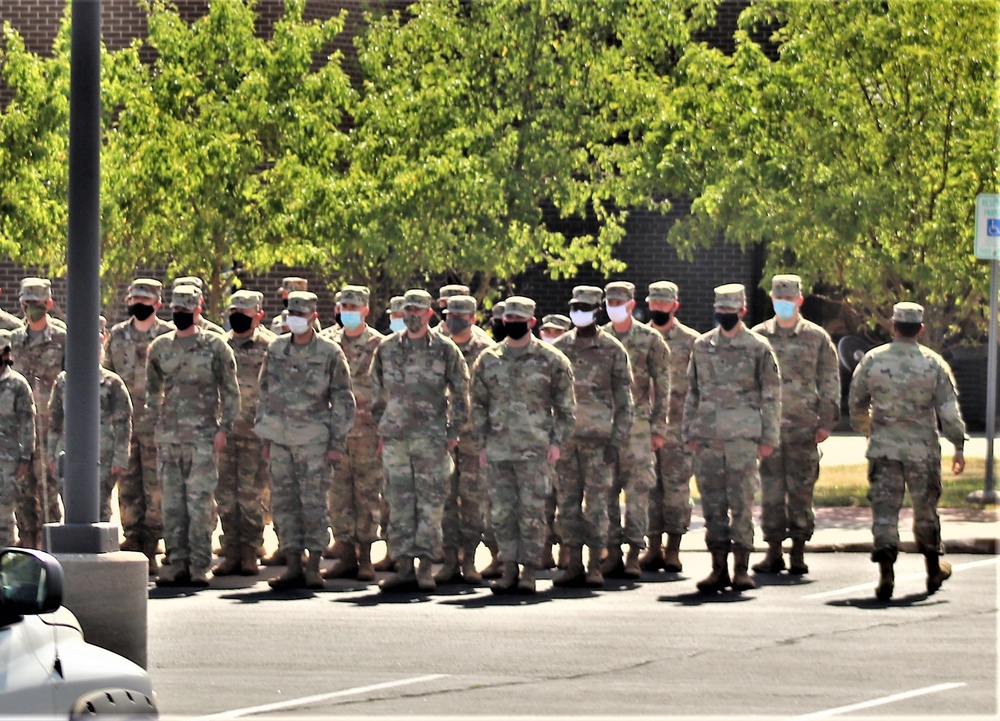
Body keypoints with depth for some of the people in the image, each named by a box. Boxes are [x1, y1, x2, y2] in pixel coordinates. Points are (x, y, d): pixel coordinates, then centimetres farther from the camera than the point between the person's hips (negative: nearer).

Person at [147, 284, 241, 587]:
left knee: (199, 500, -5)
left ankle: (200, 564, -2)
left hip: (202, 434, -4)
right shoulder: (160, 347, 11)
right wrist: (155, 423, 12)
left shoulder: (215, 346, 0)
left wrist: (223, 427, -5)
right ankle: (177, 560, 9)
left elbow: (230, 390, 2)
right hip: (167, 435, 4)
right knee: (172, 500, 4)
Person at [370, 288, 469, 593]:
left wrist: (453, 431, 0)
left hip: (432, 438, -3)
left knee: (430, 501, -3)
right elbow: (377, 393, 18)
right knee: (399, 502, 3)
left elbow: (461, 393, 5)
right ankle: (404, 566, 6)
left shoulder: (445, 349, 1)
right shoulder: (387, 348, 9)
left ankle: (426, 566, 0)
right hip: (395, 438, 3)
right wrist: (380, 430, 13)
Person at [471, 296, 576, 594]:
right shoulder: (488, 360, 10)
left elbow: (566, 406, 5)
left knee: (532, 511, -4)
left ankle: (529, 570, 1)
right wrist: (482, 444, 7)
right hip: (498, 450, 3)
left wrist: (557, 442, -4)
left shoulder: (551, 360, 2)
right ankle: (509, 568, 11)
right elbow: (479, 404, 14)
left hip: (535, 449, -3)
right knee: (502, 512, 4)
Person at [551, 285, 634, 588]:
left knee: (597, 500, -2)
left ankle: (595, 565, 2)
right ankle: (574, 564, 9)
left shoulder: (613, 350, 0)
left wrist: (617, 441, -7)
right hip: (565, 436, 3)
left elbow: (624, 401, 0)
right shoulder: (559, 347, 9)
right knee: (568, 500, 4)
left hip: (598, 437, -3)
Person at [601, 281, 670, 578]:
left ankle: (634, 553, -5)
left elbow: (662, 387, 2)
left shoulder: (650, 339, 2)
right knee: (606, 489, 2)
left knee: (637, 487, -6)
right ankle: (613, 552, 7)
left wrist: (659, 428, -3)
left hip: (637, 422, -3)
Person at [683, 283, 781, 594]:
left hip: (743, 436, -4)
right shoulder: (702, 345, 12)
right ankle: (719, 568, 9)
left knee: (741, 503, -4)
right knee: (712, 503, 4)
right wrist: (689, 433, 12)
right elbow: (693, 391, 17)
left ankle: (741, 569, 0)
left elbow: (771, 396, 2)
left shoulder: (758, 348, 1)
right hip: (707, 437, 4)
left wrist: (769, 438, -2)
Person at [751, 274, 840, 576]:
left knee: (801, 491, 0)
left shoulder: (817, 337, 6)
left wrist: (826, 422, -1)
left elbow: (830, 381, 7)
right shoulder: (758, 336, 8)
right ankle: (773, 551, 7)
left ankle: (798, 552, 5)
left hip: (804, 428, -1)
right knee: (771, 491, 1)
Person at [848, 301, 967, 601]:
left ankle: (886, 574, -12)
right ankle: (934, 570, 30)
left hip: (883, 447, 0)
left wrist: (867, 429, 27)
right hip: (922, 449, 0)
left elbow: (856, 403, 9)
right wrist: (959, 445, 3)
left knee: (884, 509, 0)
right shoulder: (934, 363, -4)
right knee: (925, 509, 16)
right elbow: (949, 409, -5)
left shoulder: (872, 360, -1)